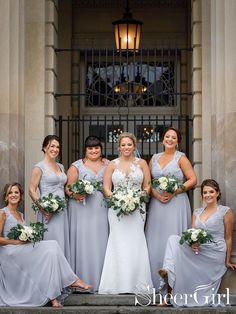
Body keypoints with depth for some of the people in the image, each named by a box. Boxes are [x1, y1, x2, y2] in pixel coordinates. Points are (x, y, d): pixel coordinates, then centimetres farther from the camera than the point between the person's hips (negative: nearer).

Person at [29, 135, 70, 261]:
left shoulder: (60, 166, 15)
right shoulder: (39, 167, -5)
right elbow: (32, 191, -9)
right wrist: (43, 207, -18)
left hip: (62, 211, 7)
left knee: (63, 243, 8)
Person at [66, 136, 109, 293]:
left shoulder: (108, 164, 13)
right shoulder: (77, 166, 6)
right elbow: (68, 187, 1)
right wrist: (74, 195, -19)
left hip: (102, 210, 2)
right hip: (83, 208, -2)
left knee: (101, 242, 3)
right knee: (83, 242, -3)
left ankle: (100, 280, 11)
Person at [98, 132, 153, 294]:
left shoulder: (141, 163, 8)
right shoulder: (113, 164, 8)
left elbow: (147, 186, 6)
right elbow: (106, 187, 3)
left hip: (137, 209, 0)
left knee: (136, 243, -5)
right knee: (119, 243, -4)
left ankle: (137, 283, 1)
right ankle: (119, 284, 0)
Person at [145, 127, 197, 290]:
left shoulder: (181, 158, 2)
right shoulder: (154, 158, 13)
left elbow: (192, 180, -4)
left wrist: (173, 192, -13)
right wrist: (156, 194, -8)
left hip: (176, 203, -4)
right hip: (157, 203, 4)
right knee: (155, 241, 3)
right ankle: (157, 281, 11)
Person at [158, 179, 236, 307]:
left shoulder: (225, 212, 4)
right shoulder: (197, 212, 18)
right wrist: (193, 244, -13)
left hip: (215, 254, -5)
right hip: (199, 251, 5)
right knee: (174, 239, -21)